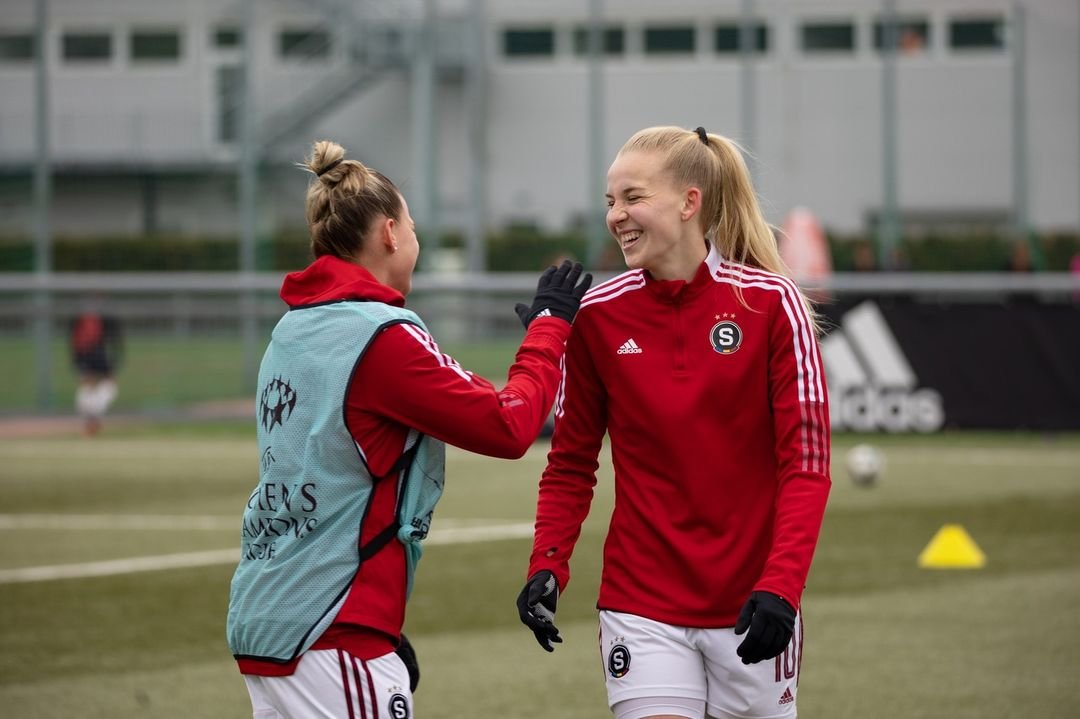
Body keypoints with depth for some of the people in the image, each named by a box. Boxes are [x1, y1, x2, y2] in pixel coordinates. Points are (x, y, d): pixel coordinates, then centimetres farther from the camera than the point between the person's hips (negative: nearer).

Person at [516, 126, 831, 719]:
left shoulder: (770, 303, -6)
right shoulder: (597, 315, 0)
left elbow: (806, 464, -7)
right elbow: (570, 464, 8)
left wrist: (780, 585, -19)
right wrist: (548, 565, -8)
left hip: (750, 605, -1)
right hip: (643, 601, 1)